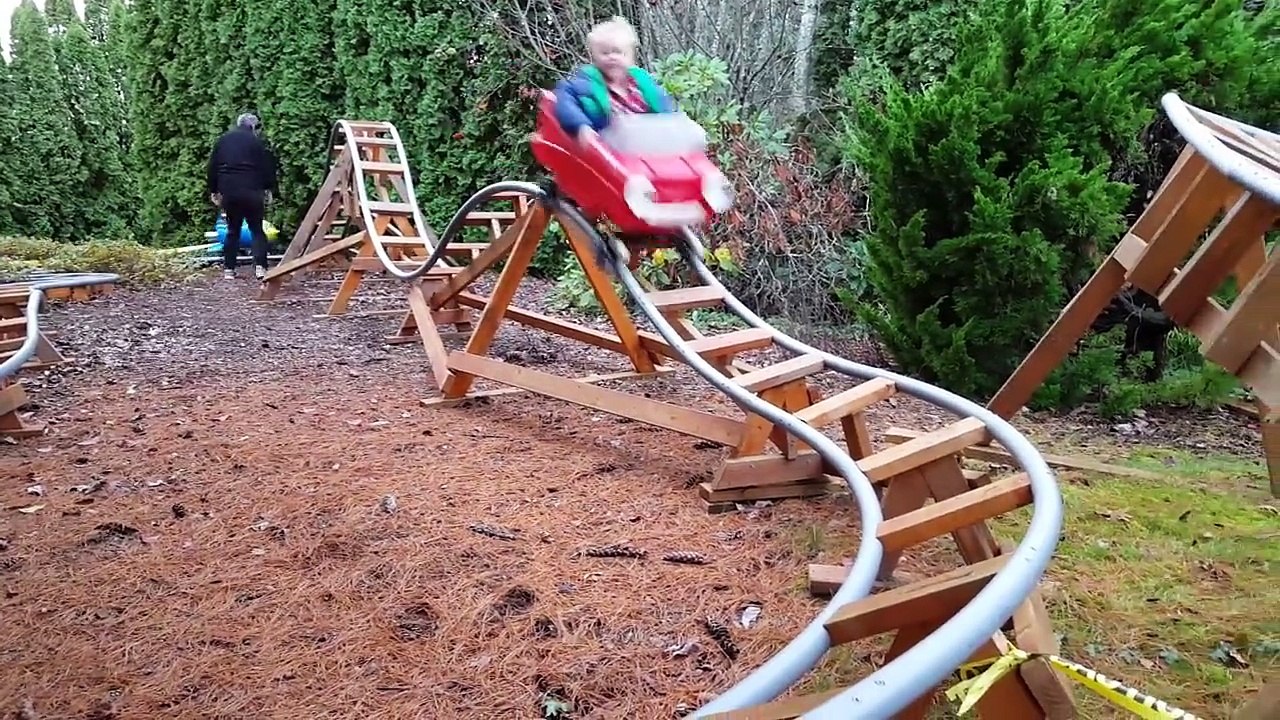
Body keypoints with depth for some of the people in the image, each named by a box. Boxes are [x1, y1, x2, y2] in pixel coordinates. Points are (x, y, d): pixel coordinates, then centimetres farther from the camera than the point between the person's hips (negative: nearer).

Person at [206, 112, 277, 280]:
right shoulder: (256, 141, 2)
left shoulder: (223, 140, 15)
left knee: (233, 230, 13)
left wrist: (214, 191, 21)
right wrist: (269, 189, 8)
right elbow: (267, 167, -2)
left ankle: (228, 269, 10)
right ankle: (260, 267, -10)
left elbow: (212, 167, 15)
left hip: (228, 190, 4)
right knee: (257, 229, 4)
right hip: (251, 190, -4)